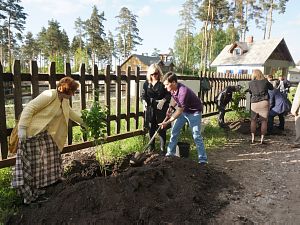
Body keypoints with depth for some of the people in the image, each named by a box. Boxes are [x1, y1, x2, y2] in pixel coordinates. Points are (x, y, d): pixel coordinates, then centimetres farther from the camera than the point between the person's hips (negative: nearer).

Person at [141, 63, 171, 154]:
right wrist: (144, 101, -5)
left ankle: (163, 148, 13)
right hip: (150, 108, 4)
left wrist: (163, 100, -19)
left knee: (161, 128, 1)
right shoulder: (147, 83, 6)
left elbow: (169, 94, -4)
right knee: (151, 127, 12)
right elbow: (143, 94, 13)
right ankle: (151, 146, 28)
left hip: (161, 108, -4)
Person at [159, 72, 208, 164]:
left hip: (194, 112, -8)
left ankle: (203, 159, 3)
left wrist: (167, 122, -25)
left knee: (196, 136, -7)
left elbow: (179, 111, -29)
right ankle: (170, 153, 18)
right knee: (174, 131, 7)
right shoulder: (172, 89, -11)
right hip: (183, 110, 8)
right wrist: (171, 107, -7)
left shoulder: (183, 91, -36)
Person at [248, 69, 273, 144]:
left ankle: (252, 138, 10)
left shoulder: (251, 83, 2)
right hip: (264, 102, -1)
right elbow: (271, 88, 18)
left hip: (254, 103, 1)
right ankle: (262, 139, 3)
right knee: (264, 121, 4)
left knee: (253, 120, 12)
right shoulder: (265, 81, 0)